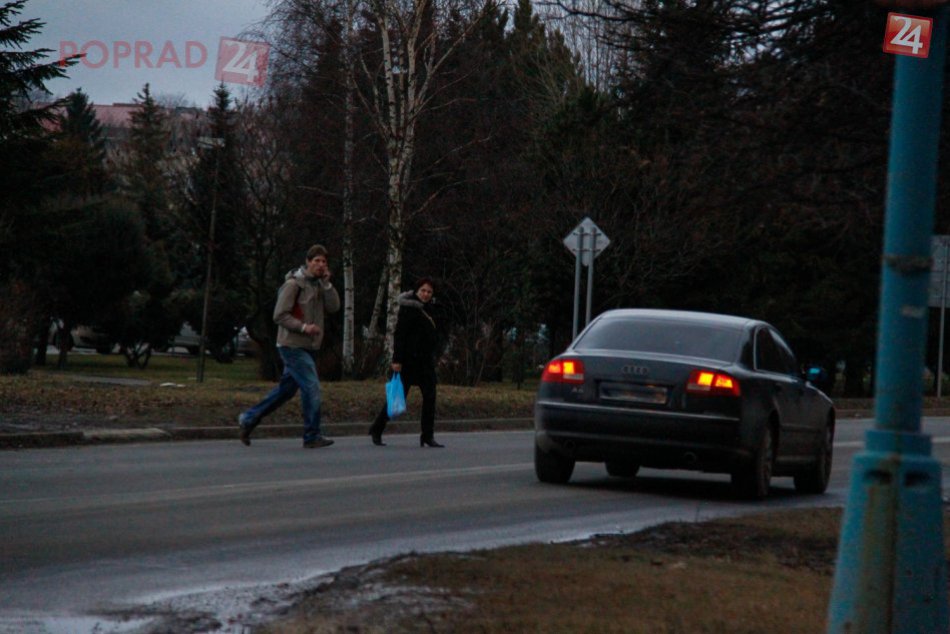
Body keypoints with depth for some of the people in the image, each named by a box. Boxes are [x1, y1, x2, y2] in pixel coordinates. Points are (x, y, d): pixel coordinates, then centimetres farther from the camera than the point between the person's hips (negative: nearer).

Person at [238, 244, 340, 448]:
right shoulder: (293, 284, -11)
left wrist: (327, 283, -7)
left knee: (286, 388, 13)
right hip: (293, 345, -8)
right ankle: (312, 436, -6)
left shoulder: (318, 285, 13)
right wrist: (303, 327, -23)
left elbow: (334, 307, 1)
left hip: (309, 346, 8)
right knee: (311, 387, -12)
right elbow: (280, 315, -14)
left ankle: (250, 418, 22)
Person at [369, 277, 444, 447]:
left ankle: (428, 436, 1)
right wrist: (397, 360, -21)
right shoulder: (408, 308, -10)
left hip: (426, 361, 7)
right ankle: (377, 430, 12)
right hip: (409, 360, -7)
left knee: (430, 397, -1)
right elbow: (399, 335, -16)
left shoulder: (427, 309, 15)